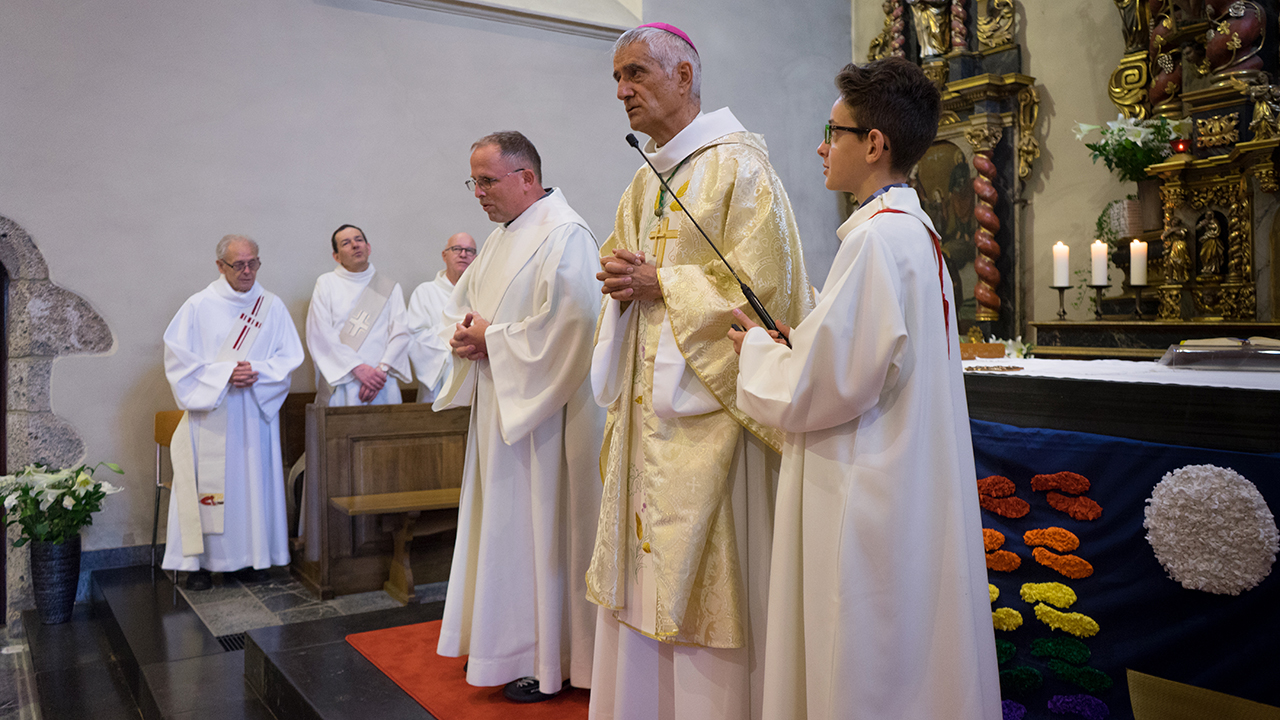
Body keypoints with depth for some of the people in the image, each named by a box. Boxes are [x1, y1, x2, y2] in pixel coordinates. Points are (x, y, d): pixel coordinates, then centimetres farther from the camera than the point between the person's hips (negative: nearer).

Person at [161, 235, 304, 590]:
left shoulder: (272, 306, 6)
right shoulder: (198, 306, -1)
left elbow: (290, 356, 4)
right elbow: (178, 359, -4)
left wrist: (257, 373, -13)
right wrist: (225, 374, -15)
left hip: (256, 412, 2)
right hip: (209, 413, -2)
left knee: (254, 479, 5)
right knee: (207, 482, -1)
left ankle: (250, 556, 16)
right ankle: (201, 560, 9)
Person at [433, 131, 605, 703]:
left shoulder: (566, 236, -14)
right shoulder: (501, 238, 16)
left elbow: (568, 327, -24)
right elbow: (460, 304, 24)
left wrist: (493, 338, -15)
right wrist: (466, 330, 1)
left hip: (545, 411, -9)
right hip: (498, 407, 9)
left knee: (539, 525, -2)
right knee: (501, 524, 14)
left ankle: (551, 661, 12)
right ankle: (506, 642, 28)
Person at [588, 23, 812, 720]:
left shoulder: (737, 164, -8)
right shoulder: (644, 180, 17)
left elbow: (761, 285, -15)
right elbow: (618, 261, 24)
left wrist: (659, 283, -12)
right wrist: (621, 280, 1)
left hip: (704, 399, -8)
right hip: (648, 400, 8)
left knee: (700, 581, -1)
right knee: (643, 576, 14)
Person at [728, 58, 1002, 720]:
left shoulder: (877, 237, -19)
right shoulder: (917, 232, 11)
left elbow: (820, 388, -20)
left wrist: (756, 349, -3)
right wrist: (790, 341, 9)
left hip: (868, 499, -10)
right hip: (913, 488, 10)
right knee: (906, 660, 20)